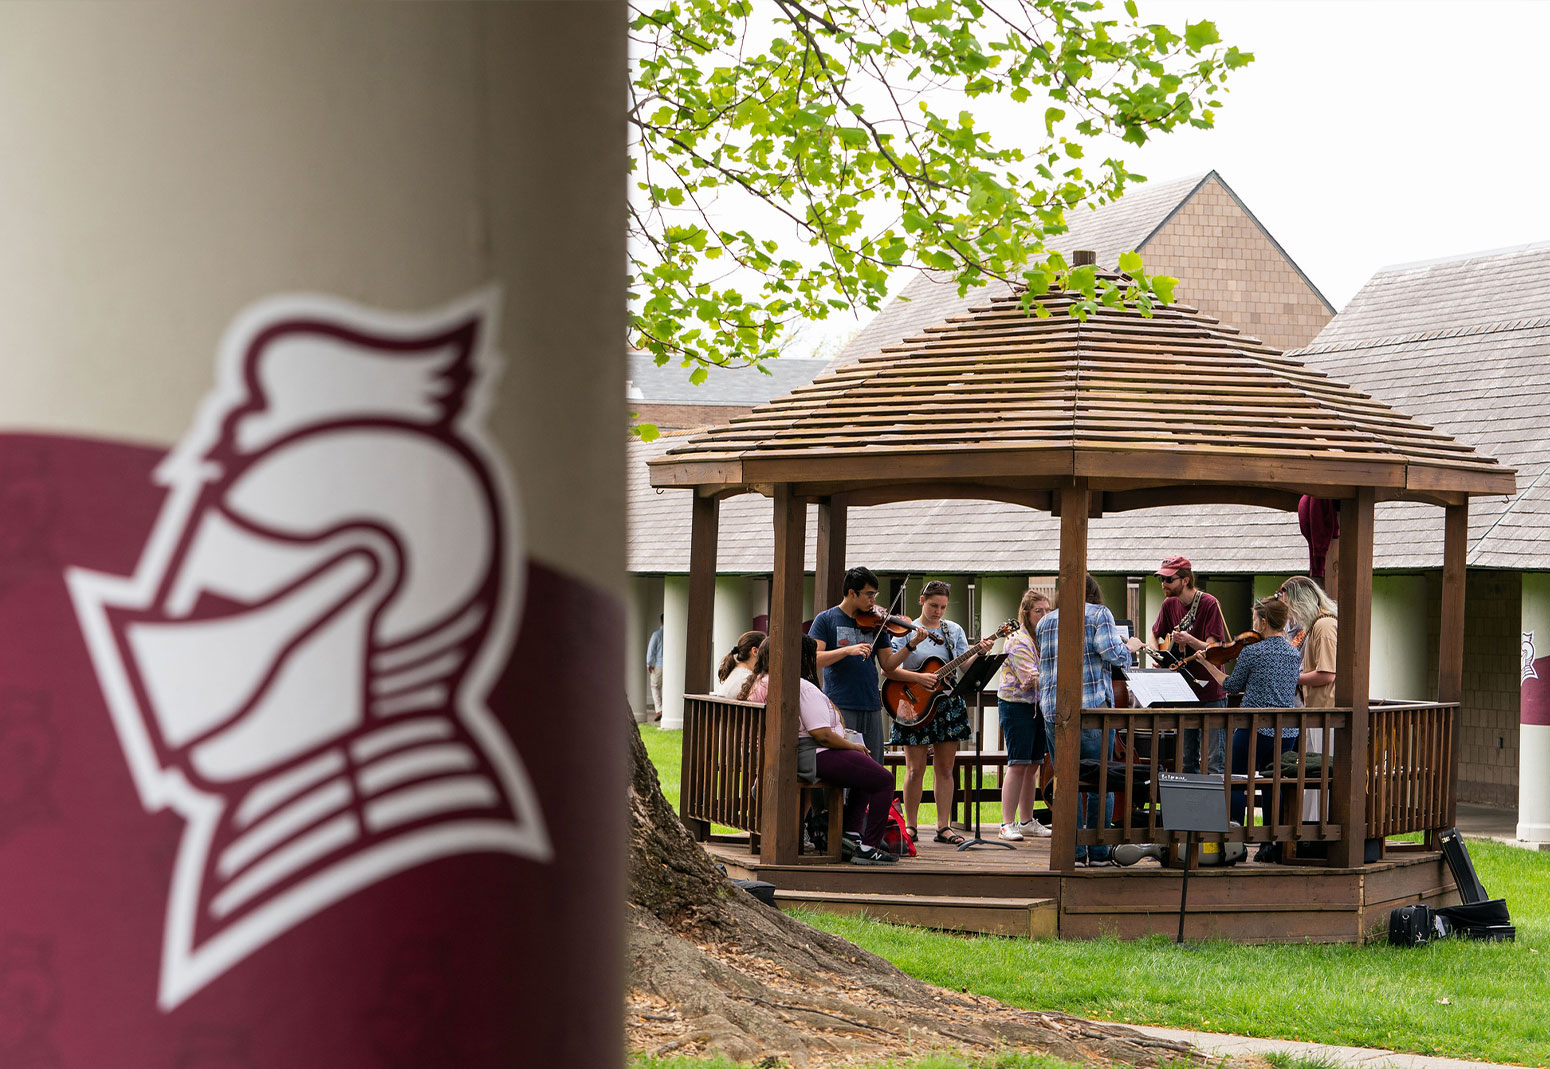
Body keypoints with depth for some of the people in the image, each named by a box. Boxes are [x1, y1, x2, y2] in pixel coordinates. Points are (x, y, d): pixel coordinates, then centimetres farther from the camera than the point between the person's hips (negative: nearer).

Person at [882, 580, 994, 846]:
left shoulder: (954, 630, 9)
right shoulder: (907, 631, -2)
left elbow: (965, 666, 2)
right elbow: (888, 669, -10)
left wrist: (980, 653, -16)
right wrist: (918, 678, -19)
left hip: (947, 704, 3)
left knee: (945, 769, 4)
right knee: (915, 768, -3)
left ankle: (944, 827, 6)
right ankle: (910, 826, 7)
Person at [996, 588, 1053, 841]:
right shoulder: (1018, 641, -13)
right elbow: (1031, 678, -21)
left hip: (1039, 706, 8)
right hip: (1016, 705, -8)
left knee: (1033, 765, 10)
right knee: (1018, 764, -10)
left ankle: (1027, 821, 18)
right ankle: (1007, 824, -8)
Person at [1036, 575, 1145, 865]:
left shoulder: (1045, 621, 16)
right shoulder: (1098, 614, 1)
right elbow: (1113, 653, -10)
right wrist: (1130, 646, 9)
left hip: (1054, 708, 4)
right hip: (1093, 706, -4)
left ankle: (1074, 851, 2)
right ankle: (1099, 851, 5)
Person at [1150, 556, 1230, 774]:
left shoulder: (1210, 605, -12)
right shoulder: (1170, 605, 7)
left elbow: (1214, 650, -18)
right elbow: (1154, 636, 22)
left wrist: (1189, 640, -37)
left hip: (1210, 693, -7)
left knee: (1214, 762, -7)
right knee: (1187, 761, 10)